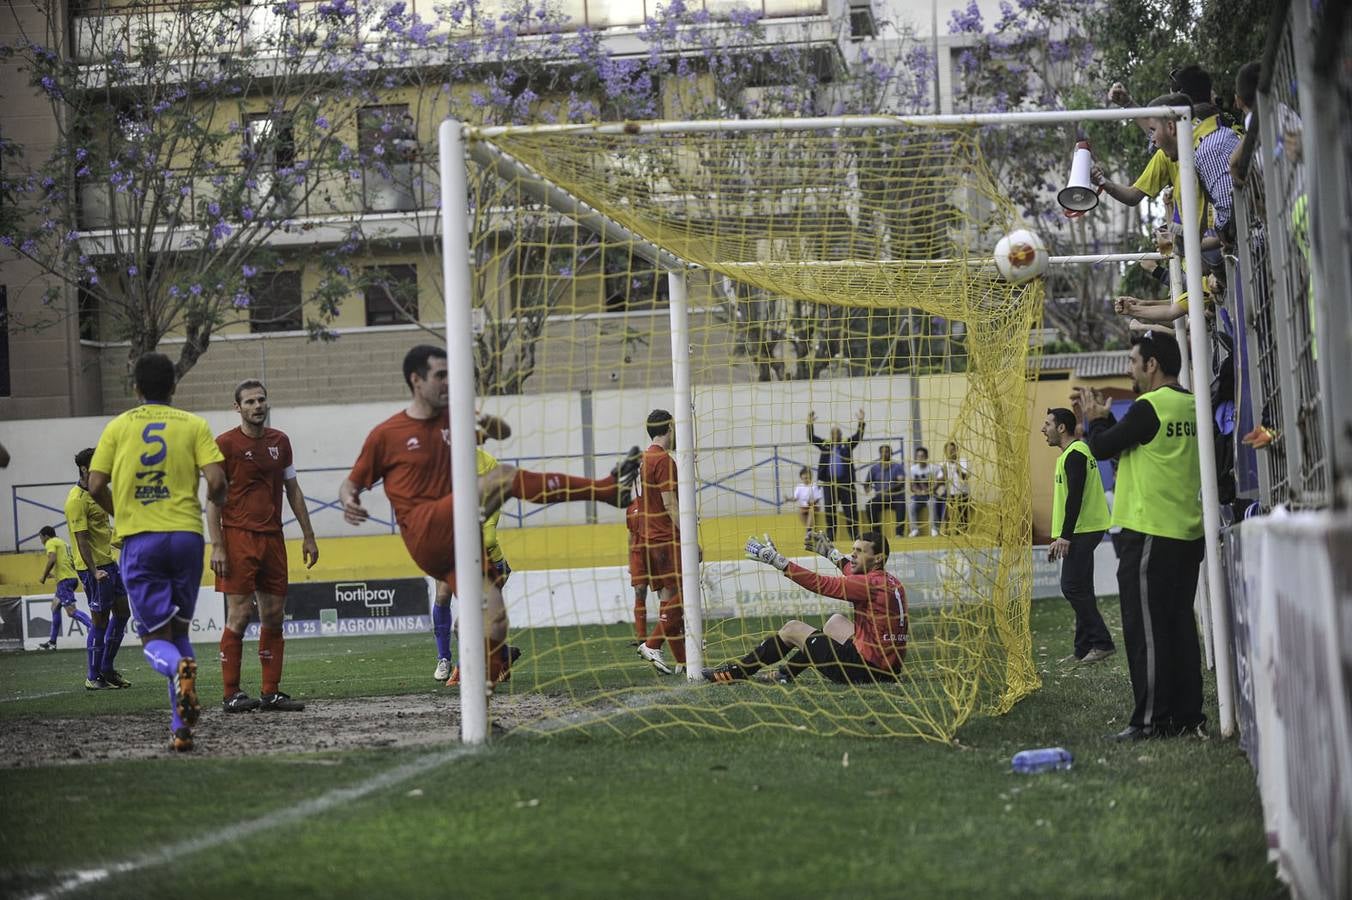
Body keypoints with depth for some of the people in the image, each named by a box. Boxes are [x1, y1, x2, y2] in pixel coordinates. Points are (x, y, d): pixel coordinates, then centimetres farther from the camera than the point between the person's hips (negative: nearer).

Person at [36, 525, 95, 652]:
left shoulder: (51, 543, -2)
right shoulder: (63, 543, 25)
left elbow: (52, 560, -18)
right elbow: (73, 562, 24)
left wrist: (44, 576, -8)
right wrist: (53, 574, 28)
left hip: (64, 580, -10)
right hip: (73, 577, 10)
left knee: (71, 610, -19)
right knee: (55, 606, 20)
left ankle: (91, 625, -39)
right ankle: (52, 641, 24)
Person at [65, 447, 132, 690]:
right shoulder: (76, 500, -16)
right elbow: (81, 539, -21)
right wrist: (94, 572, -27)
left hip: (108, 562, 10)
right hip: (93, 567, -10)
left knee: (122, 613, 12)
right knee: (101, 620, -4)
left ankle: (106, 669, 22)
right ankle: (94, 677, 5)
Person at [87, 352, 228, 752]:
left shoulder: (118, 427, 7)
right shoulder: (194, 425, 6)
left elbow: (96, 486, 3)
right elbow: (216, 481, -5)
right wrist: (218, 503, 18)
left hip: (138, 539, -1)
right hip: (186, 535, 1)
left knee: (155, 639, 4)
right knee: (178, 630, 16)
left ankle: (178, 670, -33)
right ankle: (181, 727, 6)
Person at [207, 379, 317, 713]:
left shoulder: (279, 442, 12)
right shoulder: (225, 444, -4)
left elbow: (293, 490, 20)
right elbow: (213, 499, -5)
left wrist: (308, 536, 16)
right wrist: (217, 547, -13)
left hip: (272, 538, 5)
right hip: (238, 538, -5)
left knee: (274, 617, 5)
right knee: (239, 616, -8)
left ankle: (271, 692, 10)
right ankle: (231, 695, -5)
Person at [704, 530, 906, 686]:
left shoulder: (871, 584, -18)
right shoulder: (892, 582, 8)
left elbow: (819, 584, -16)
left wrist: (775, 559, -11)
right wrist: (830, 552, 38)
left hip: (865, 668, -8)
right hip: (890, 668, 8)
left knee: (792, 629, 8)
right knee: (835, 621, 31)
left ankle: (735, 672, 22)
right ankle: (786, 673, 40)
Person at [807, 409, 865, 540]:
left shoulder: (847, 445, 8)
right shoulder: (825, 445, 11)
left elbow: (858, 436, -2)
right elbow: (811, 438, 4)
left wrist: (861, 422, -15)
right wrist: (810, 425, -10)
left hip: (845, 483, -1)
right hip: (829, 483, 1)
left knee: (851, 510, -1)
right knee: (829, 512, 5)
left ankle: (855, 536, 3)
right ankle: (830, 538, 10)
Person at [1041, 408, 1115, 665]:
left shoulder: (1075, 454, -13)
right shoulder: (1072, 453, 20)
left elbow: (1075, 496, -21)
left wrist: (1065, 536, -24)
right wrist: (1059, 538, 25)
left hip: (1082, 531, -11)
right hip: (1082, 531, 11)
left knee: (1073, 587, -11)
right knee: (1078, 589, 10)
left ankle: (1101, 643, -10)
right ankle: (1084, 649, 11)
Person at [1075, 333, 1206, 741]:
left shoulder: (1149, 407, -15)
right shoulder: (1190, 406, 12)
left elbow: (1103, 448, -9)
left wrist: (1095, 418, 9)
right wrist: (1104, 417, 18)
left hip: (1150, 535, -8)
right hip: (1188, 535, 9)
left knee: (1145, 628, -4)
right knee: (1180, 627, 11)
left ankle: (1151, 719, -5)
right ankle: (1187, 715, 12)